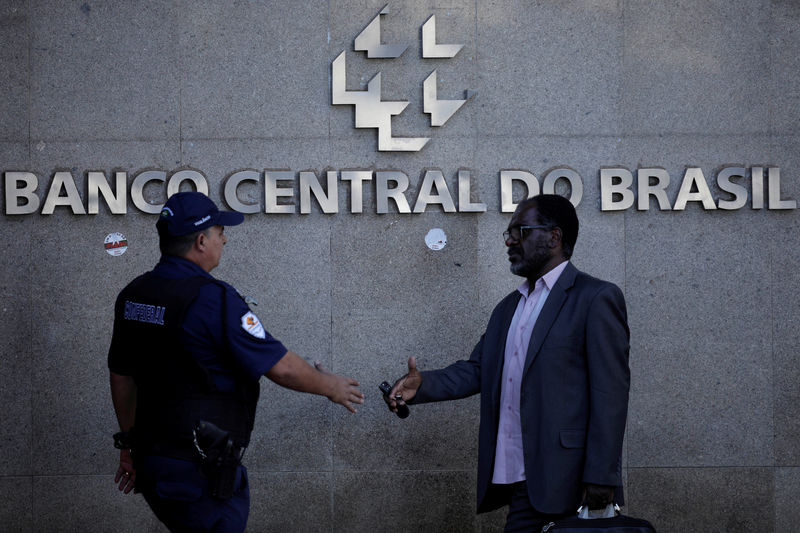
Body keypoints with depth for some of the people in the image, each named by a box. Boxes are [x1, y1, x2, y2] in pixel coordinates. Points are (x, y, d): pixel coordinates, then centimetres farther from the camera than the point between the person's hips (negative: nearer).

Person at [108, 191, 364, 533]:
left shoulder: (132, 297, 7)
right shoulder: (213, 299, -17)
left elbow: (121, 377, 16)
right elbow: (280, 367, -12)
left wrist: (130, 446, 27)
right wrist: (329, 386, 6)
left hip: (151, 462, 8)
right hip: (200, 473, -8)